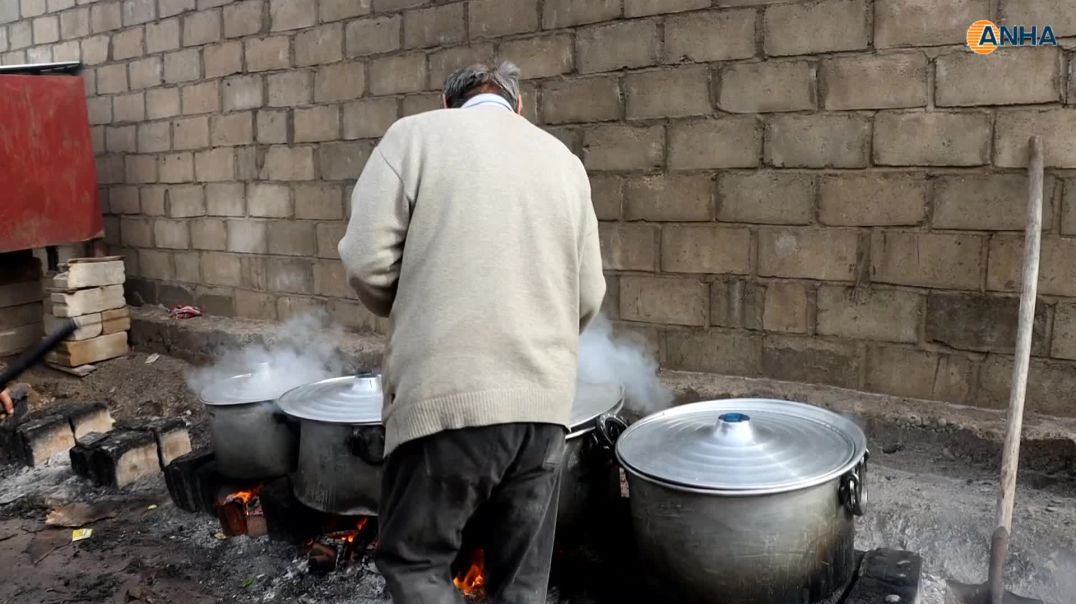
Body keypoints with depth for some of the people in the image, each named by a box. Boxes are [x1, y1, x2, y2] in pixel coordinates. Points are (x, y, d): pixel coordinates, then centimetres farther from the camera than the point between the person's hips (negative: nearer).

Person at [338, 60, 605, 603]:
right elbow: (588, 295, 12)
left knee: (414, 559, 14)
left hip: (448, 394, -4)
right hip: (544, 399, 5)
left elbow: (367, 262, -6)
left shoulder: (415, 135, 3)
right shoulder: (563, 159, 14)